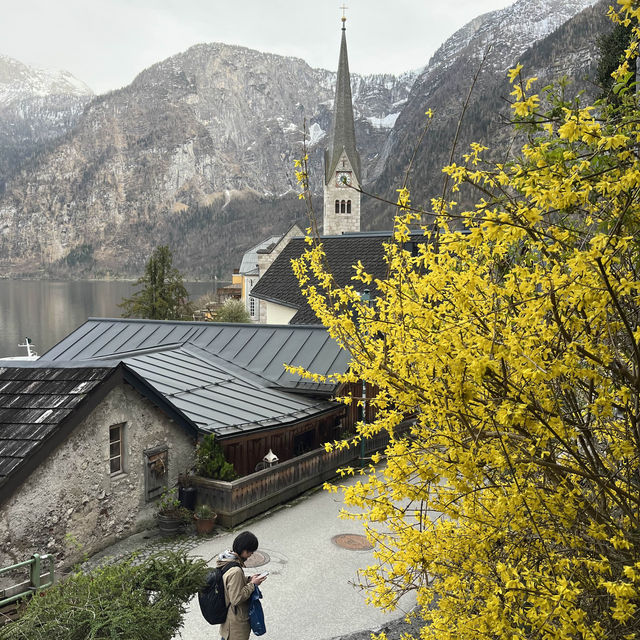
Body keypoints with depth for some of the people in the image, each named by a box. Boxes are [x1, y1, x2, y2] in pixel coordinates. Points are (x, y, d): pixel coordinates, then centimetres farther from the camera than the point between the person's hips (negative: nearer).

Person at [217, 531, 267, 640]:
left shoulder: (226, 559, -4)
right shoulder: (235, 571, -33)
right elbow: (236, 599, -27)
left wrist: (248, 579, 0)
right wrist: (252, 584, -20)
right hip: (236, 621, -9)